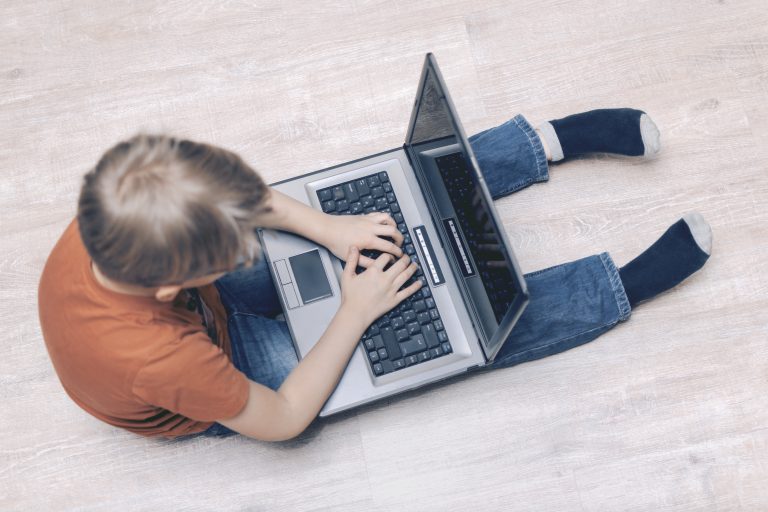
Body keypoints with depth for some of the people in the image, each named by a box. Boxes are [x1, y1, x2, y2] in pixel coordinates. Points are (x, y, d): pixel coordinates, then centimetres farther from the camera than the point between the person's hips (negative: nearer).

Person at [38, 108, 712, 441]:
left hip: (200, 304, 6)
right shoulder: (159, 361, -45)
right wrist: (355, 314, -23)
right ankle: (624, 286, 6)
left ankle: (550, 141, 11)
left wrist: (326, 227, -17)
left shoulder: (108, 216, -30)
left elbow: (240, 197, -9)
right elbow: (281, 420, -26)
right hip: (218, 374, -5)